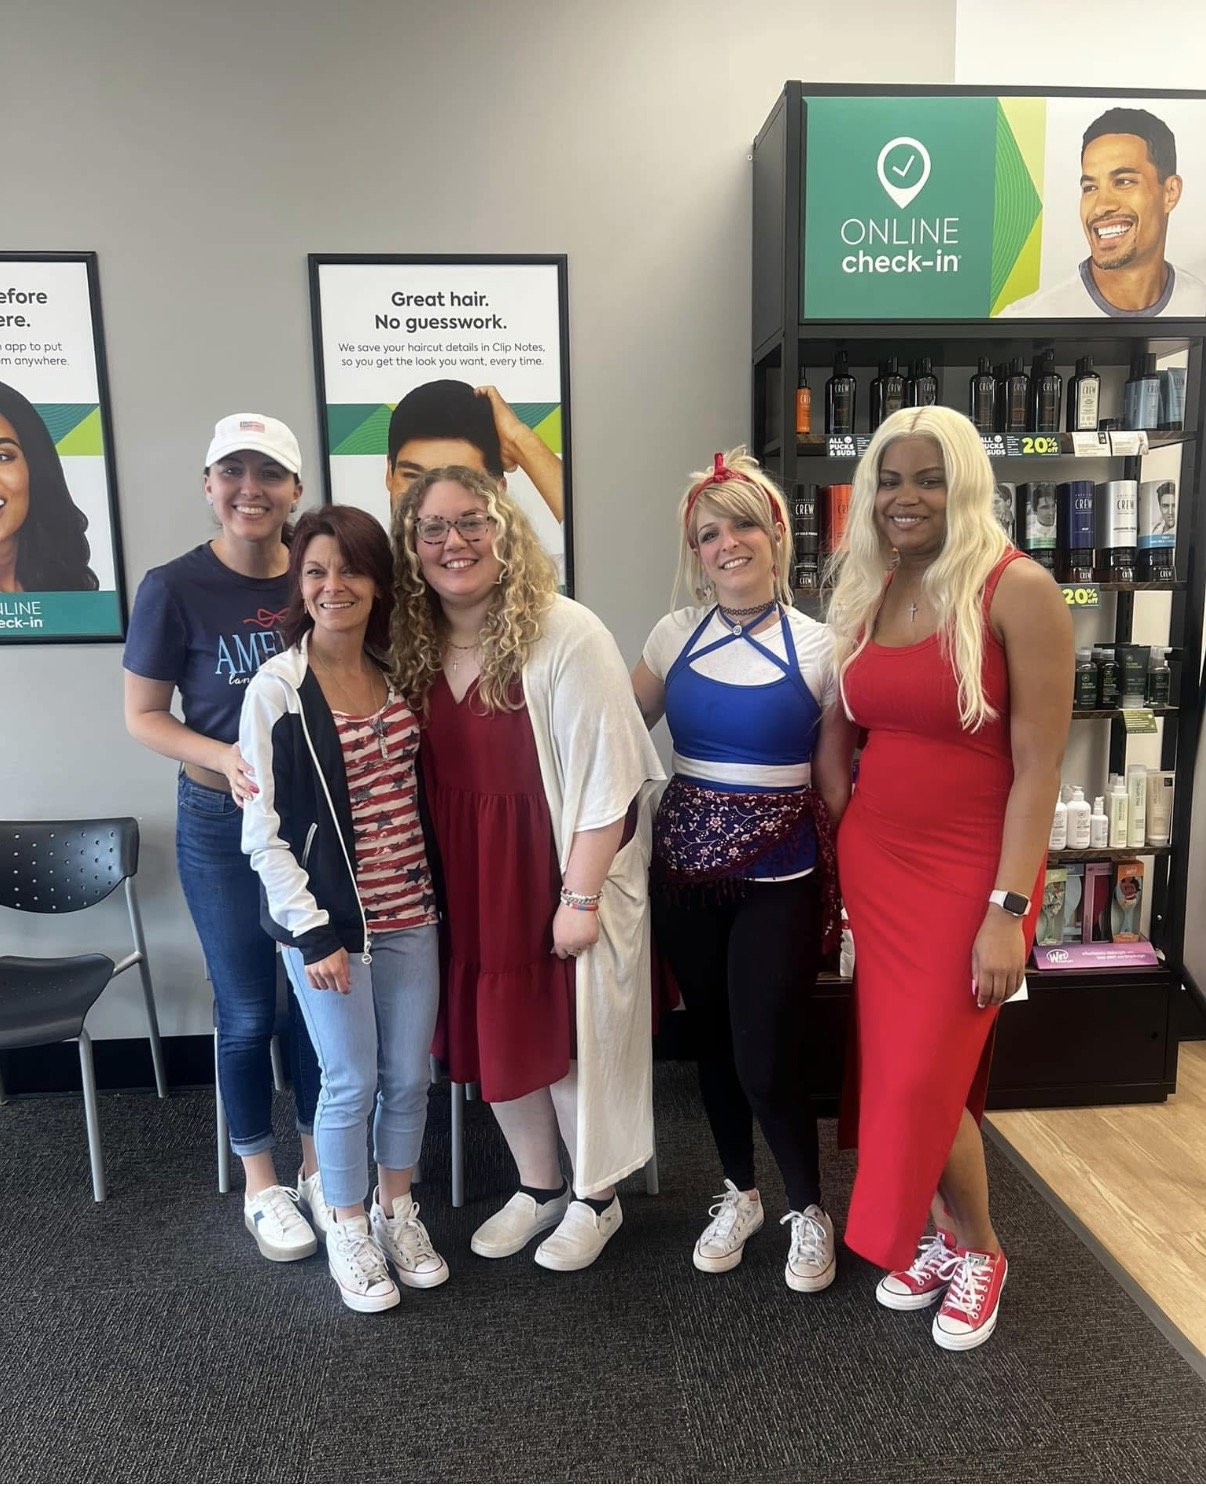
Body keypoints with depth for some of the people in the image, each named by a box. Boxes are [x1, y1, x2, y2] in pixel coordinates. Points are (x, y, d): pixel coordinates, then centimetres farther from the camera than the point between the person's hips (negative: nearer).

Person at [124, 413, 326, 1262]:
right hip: (223, 824, -2)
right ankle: (261, 1183, 32)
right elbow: (143, 717, -6)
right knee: (248, 1011, 10)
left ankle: (319, 1164, 35)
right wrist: (228, 759, -22)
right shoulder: (175, 588, -11)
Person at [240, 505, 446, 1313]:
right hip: (329, 919, -4)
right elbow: (262, 833, -11)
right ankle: (348, 1231, 32)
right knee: (351, 1082, 8)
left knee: (410, 1075, 14)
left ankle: (398, 1212, 37)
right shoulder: (276, 690, -11)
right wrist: (313, 932, -14)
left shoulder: (398, 676, 3)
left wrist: (436, 889, 9)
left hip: (410, 913, 5)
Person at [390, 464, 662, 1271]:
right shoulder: (415, 645, 1)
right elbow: (421, 775, 9)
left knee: (572, 1034, 9)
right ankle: (539, 1186, 39)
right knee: (495, 1032, 16)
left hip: (559, 872, -5)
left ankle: (596, 1198, 34)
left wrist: (580, 896, -18)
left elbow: (605, 775, -18)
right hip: (467, 879, 6)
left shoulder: (566, 634, -17)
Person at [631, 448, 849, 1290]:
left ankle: (808, 1210, 29)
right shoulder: (674, 637, 2)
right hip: (686, 869, 3)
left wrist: (841, 882, 1)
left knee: (768, 1060, 0)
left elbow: (833, 776, -2)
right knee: (713, 1043, 15)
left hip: (779, 878, -3)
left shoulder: (817, 648, -6)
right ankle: (739, 1195, 39)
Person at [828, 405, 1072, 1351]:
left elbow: (1038, 764, -15)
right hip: (875, 863, 6)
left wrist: (1009, 910, -17)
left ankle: (978, 1250, 30)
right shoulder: (868, 594, 6)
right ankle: (941, 1234, 38)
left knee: (925, 1078, 0)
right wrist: (839, 852, 10)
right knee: (891, 1067, 13)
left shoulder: (1017, 590, -13)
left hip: (970, 870, -5)